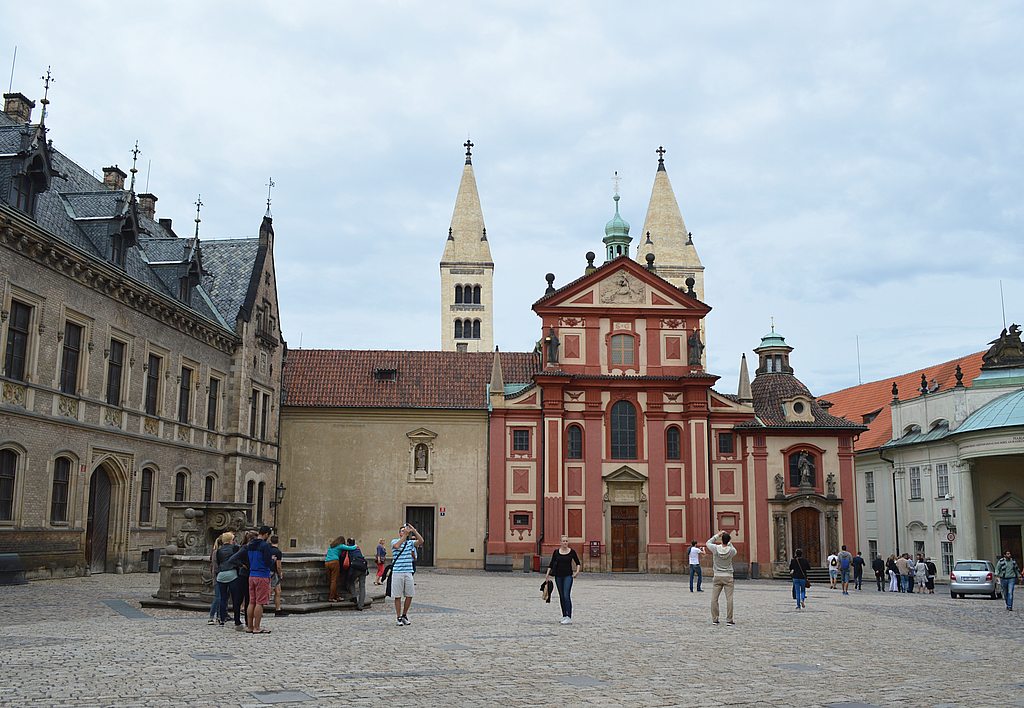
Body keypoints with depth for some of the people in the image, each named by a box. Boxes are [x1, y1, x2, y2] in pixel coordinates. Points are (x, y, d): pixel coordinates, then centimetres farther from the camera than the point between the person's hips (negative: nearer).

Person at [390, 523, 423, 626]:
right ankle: (398, 617, 10)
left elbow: (421, 541, -8)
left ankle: (404, 615, 21)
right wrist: (405, 534, -22)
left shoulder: (411, 542, 10)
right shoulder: (394, 541, 1)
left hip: (408, 572, 4)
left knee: (409, 595, 5)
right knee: (398, 596, 1)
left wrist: (414, 531, -16)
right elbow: (397, 546, -22)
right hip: (397, 572, -4)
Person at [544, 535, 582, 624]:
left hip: (568, 575, -3)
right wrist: (547, 574, -1)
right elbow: (551, 564, 7)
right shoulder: (556, 552, 3)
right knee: (561, 596, 8)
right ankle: (564, 616, 17)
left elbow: (578, 563, 7)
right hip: (558, 576, 3)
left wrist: (577, 571, -8)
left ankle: (569, 617, -18)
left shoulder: (572, 552, -1)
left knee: (567, 596, -14)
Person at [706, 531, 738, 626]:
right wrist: (730, 543, 15)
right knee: (729, 599, 1)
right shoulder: (731, 550, -10)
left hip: (717, 577, 1)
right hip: (728, 577, -1)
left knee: (714, 598, 6)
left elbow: (708, 543, 11)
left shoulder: (715, 548, -10)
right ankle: (729, 620, 0)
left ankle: (714, 619, 7)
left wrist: (717, 535, 13)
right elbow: (735, 551, 15)